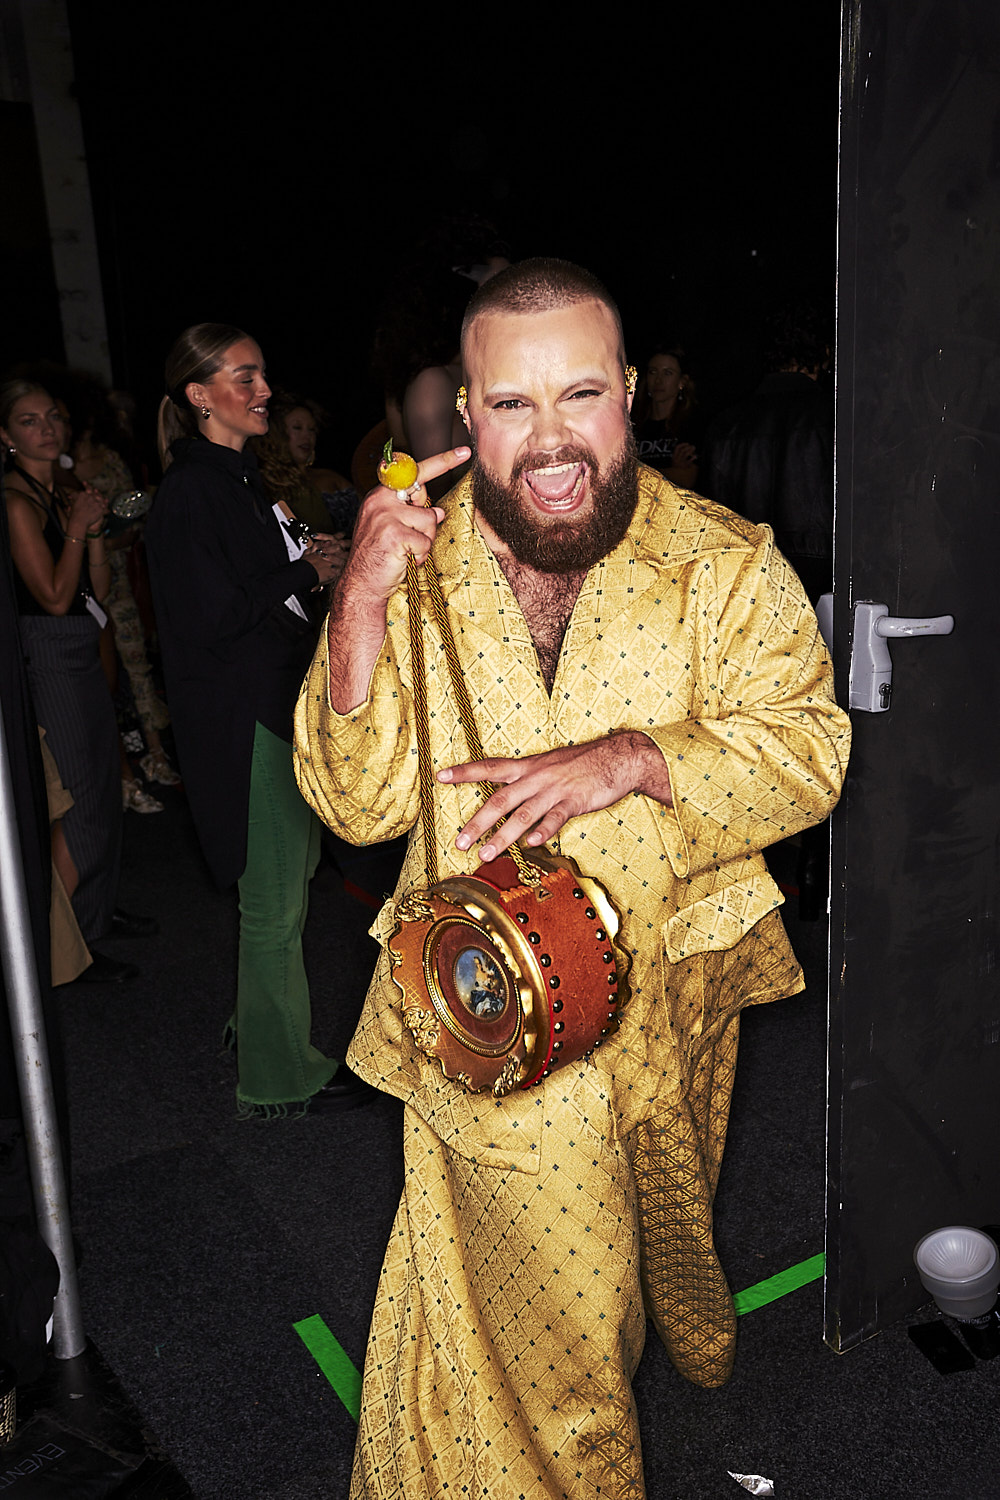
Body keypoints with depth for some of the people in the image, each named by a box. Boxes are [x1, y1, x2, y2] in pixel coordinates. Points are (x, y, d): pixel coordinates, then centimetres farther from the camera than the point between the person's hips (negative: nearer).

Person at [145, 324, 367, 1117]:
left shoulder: (242, 479, 14)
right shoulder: (190, 492, -16)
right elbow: (212, 619, -22)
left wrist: (307, 562, 3)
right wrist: (304, 573, -11)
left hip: (281, 702, 10)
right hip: (244, 718, -10)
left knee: (293, 873, 19)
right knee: (275, 900, 0)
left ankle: (262, 1022, 38)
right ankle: (282, 1075, 16)